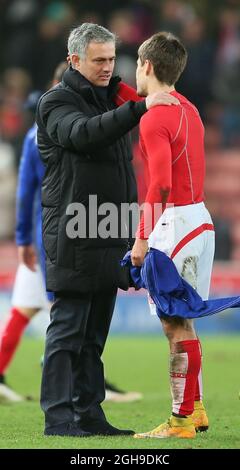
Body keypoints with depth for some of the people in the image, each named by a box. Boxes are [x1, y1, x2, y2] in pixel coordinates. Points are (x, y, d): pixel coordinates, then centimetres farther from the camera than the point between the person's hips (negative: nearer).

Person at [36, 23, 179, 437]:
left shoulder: (108, 100, 19)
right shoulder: (57, 103, -5)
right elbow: (83, 133, -27)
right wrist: (140, 108, -36)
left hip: (108, 238, 8)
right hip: (74, 238, -8)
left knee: (94, 333, 9)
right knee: (67, 329, -7)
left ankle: (89, 414, 13)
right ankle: (58, 418, -5)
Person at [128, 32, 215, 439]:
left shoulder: (154, 119, -14)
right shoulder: (188, 110, 13)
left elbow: (160, 185, -21)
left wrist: (142, 239, -20)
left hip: (175, 222, -9)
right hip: (200, 219, 10)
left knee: (176, 323, -7)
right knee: (180, 320, 16)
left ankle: (182, 419, -6)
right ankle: (194, 410, 21)